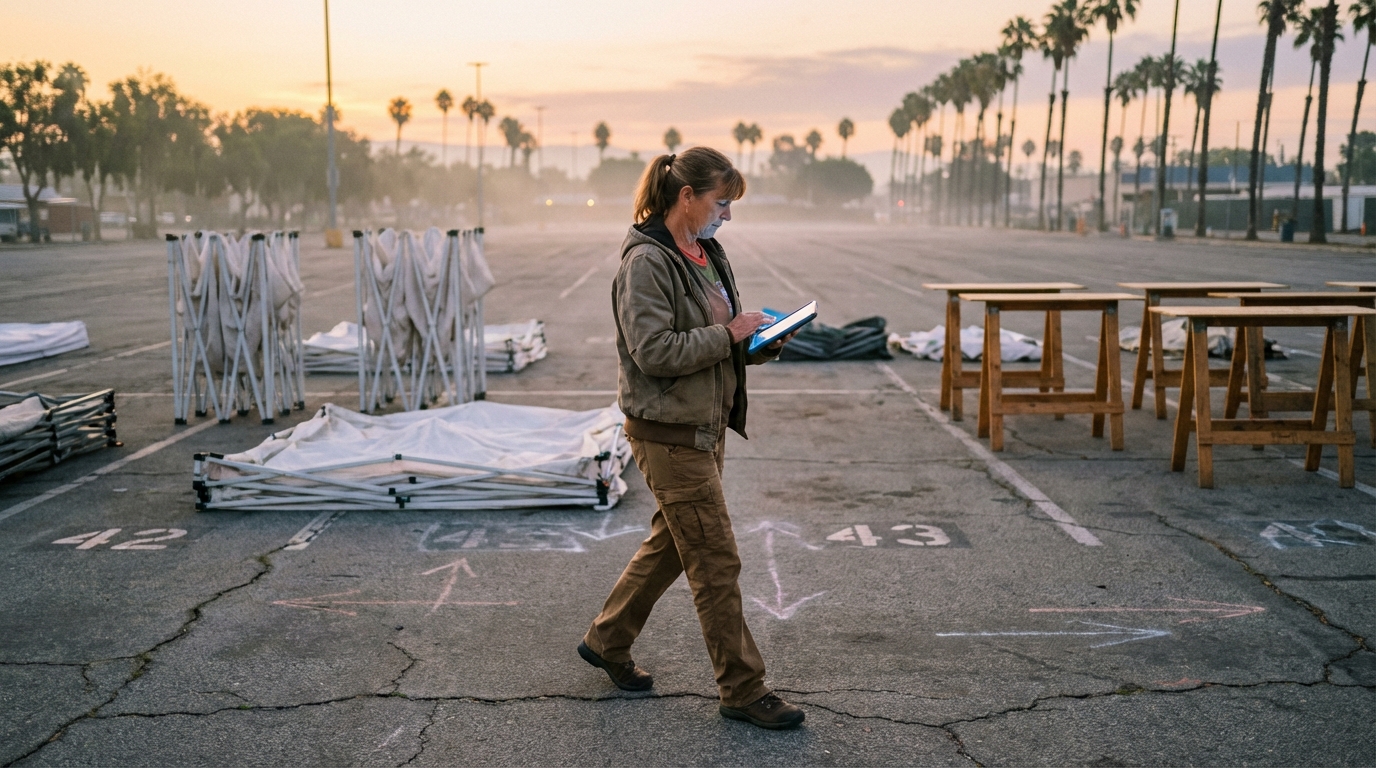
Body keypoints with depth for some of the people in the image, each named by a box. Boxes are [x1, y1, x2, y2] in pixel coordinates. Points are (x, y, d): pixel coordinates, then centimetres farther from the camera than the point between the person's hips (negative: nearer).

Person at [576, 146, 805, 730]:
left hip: (706, 426, 10)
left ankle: (606, 642, 37)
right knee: (716, 562, -1)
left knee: (672, 543, 19)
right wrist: (728, 334, -19)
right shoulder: (646, 261, -17)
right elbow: (655, 352, -24)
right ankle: (743, 690, 14)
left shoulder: (707, 254, 11)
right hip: (668, 433, -10)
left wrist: (763, 343, 2)